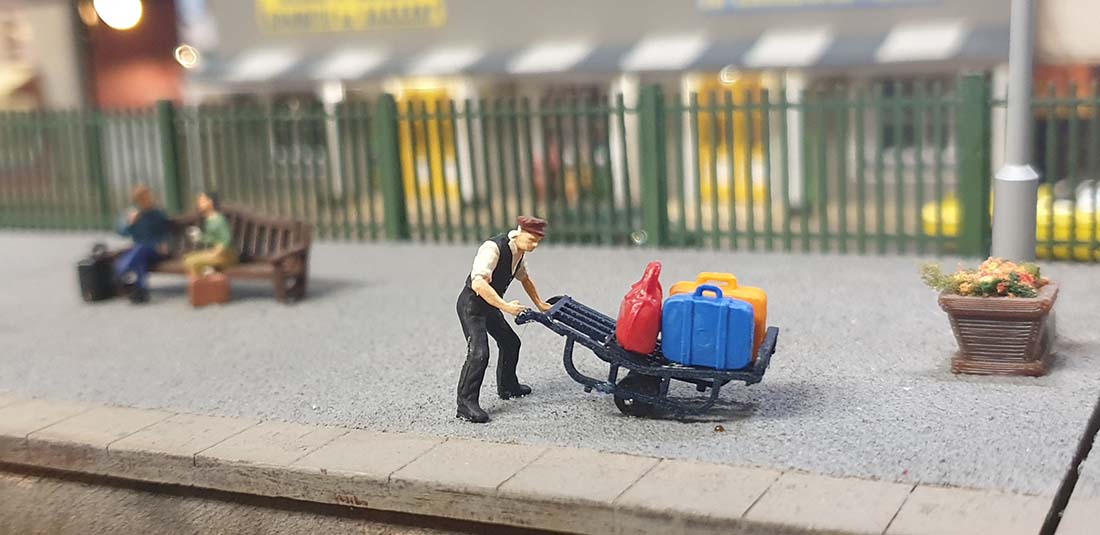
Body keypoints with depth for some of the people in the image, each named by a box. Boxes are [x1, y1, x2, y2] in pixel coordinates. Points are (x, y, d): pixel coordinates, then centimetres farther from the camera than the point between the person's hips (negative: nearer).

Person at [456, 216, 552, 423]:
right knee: (479, 353, -21)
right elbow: (478, 283, -40)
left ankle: (507, 386, 41)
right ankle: (466, 403, -17)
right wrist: (505, 306, -40)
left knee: (510, 342, 20)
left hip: (490, 305, 9)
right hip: (471, 305, -9)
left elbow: (525, 278, 22)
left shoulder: (519, 251, 1)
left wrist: (540, 304, 23)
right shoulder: (493, 248, -29)